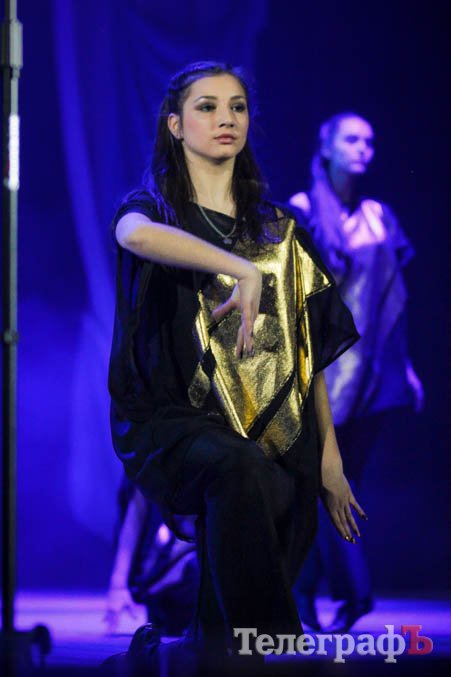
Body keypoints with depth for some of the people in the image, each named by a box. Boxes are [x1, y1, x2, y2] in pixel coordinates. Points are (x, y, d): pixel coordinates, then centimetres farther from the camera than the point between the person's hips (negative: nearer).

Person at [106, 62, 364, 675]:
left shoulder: (278, 233, 19)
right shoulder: (154, 206, 6)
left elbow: (311, 349, 16)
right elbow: (135, 235, -22)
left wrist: (329, 458, 9)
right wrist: (242, 270, -32)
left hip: (278, 436, 4)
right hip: (174, 421, -4)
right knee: (243, 472, -39)